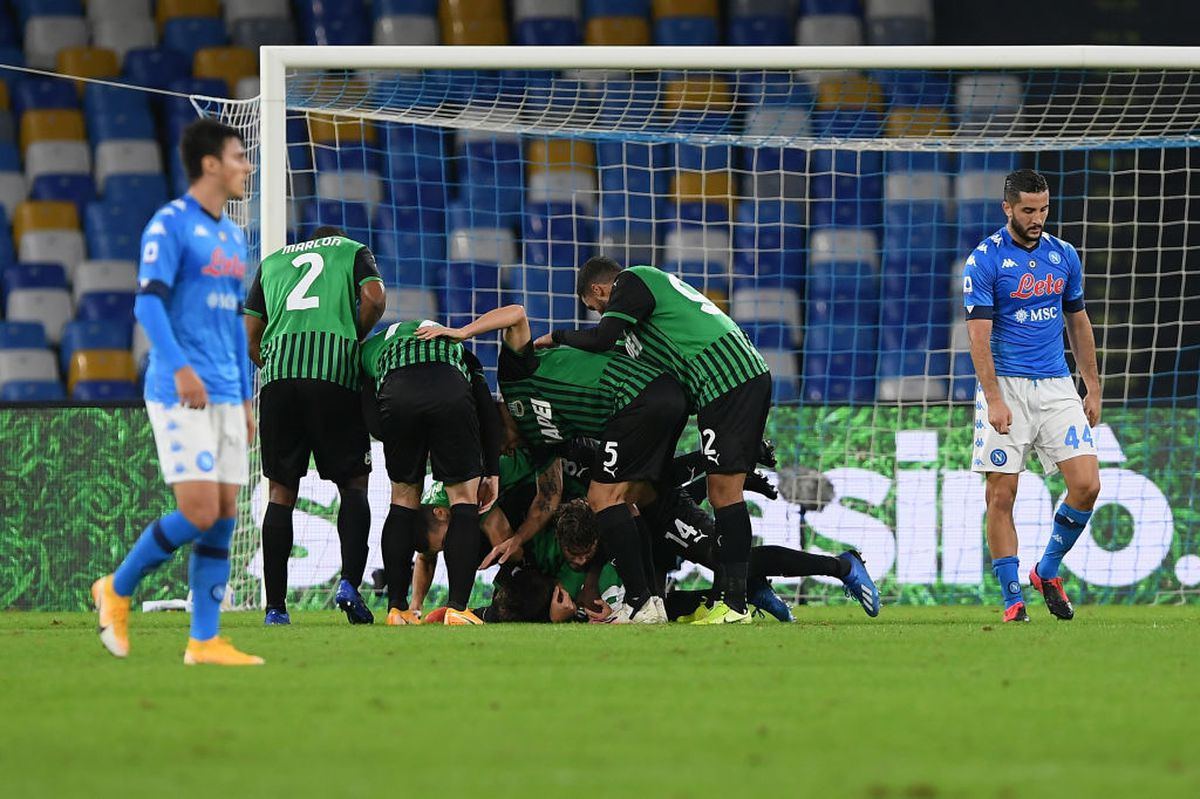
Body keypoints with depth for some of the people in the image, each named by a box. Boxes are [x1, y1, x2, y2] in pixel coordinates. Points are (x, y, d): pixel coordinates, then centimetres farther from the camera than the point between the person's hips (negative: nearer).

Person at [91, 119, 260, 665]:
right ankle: (117, 590, 6)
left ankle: (205, 641, 4)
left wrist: (245, 398, 20)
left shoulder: (232, 237, 18)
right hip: (179, 395, -8)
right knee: (198, 513, -14)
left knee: (224, 516, 2)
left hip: (224, 397, 8)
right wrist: (180, 368, -29)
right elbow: (148, 301, -17)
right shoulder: (169, 226, -7)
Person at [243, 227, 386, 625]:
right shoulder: (354, 252, 22)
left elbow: (251, 339, 22)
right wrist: (353, 340, 15)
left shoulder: (272, 261, 29)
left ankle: (275, 606, 0)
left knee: (282, 491, 5)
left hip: (277, 370, 2)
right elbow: (374, 299, 1)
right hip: (334, 370, -2)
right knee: (354, 483, 7)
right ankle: (350, 583, -12)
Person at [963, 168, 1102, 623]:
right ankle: (1013, 599, 3)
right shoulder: (984, 260, -6)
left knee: (1086, 484, -7)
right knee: (1001, 495, -5)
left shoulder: (1064, 256, 9)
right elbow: (978, 334, -11)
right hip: (1007, 387, -4)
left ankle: (1048, 571, 13)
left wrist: (1093, 388, 16)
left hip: (1057, 387, 4)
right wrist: (994, 399, -20)